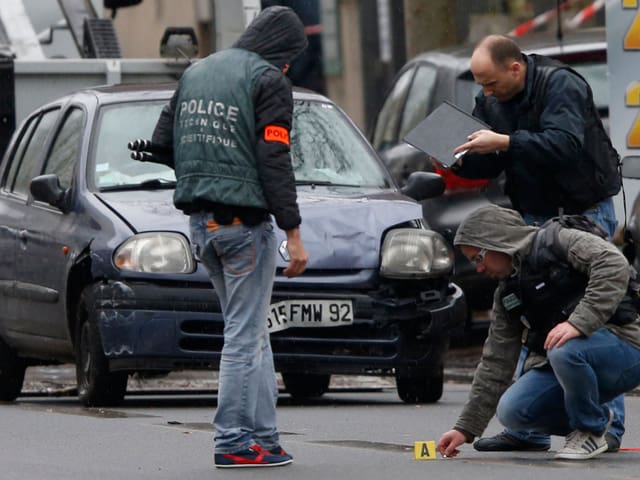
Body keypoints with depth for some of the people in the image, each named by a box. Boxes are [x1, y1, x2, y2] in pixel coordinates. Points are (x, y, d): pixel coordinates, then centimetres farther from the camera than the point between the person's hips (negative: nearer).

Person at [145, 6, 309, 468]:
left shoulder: (197, 72, 14)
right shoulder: (268, 81, -9)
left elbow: (161, 143, 15)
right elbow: (275, 163, -15)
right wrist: (293, 232, -13)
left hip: (201, 222, 8)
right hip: (244, 221, -8)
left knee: (254, 332, 14)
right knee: (245, 335, -3)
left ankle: (264, 436, 13)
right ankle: (235, 443, -2)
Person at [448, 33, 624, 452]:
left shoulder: (561, 85, -18)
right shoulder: (491, 101, 5)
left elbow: (565, 144, -32)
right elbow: (487, 165, 8)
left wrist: (504, 143, -36)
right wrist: (459, 163, -14)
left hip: (585, 213, -7)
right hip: (536, 218, 7)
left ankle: (608, 426, -8)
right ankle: (529, 429, 5)